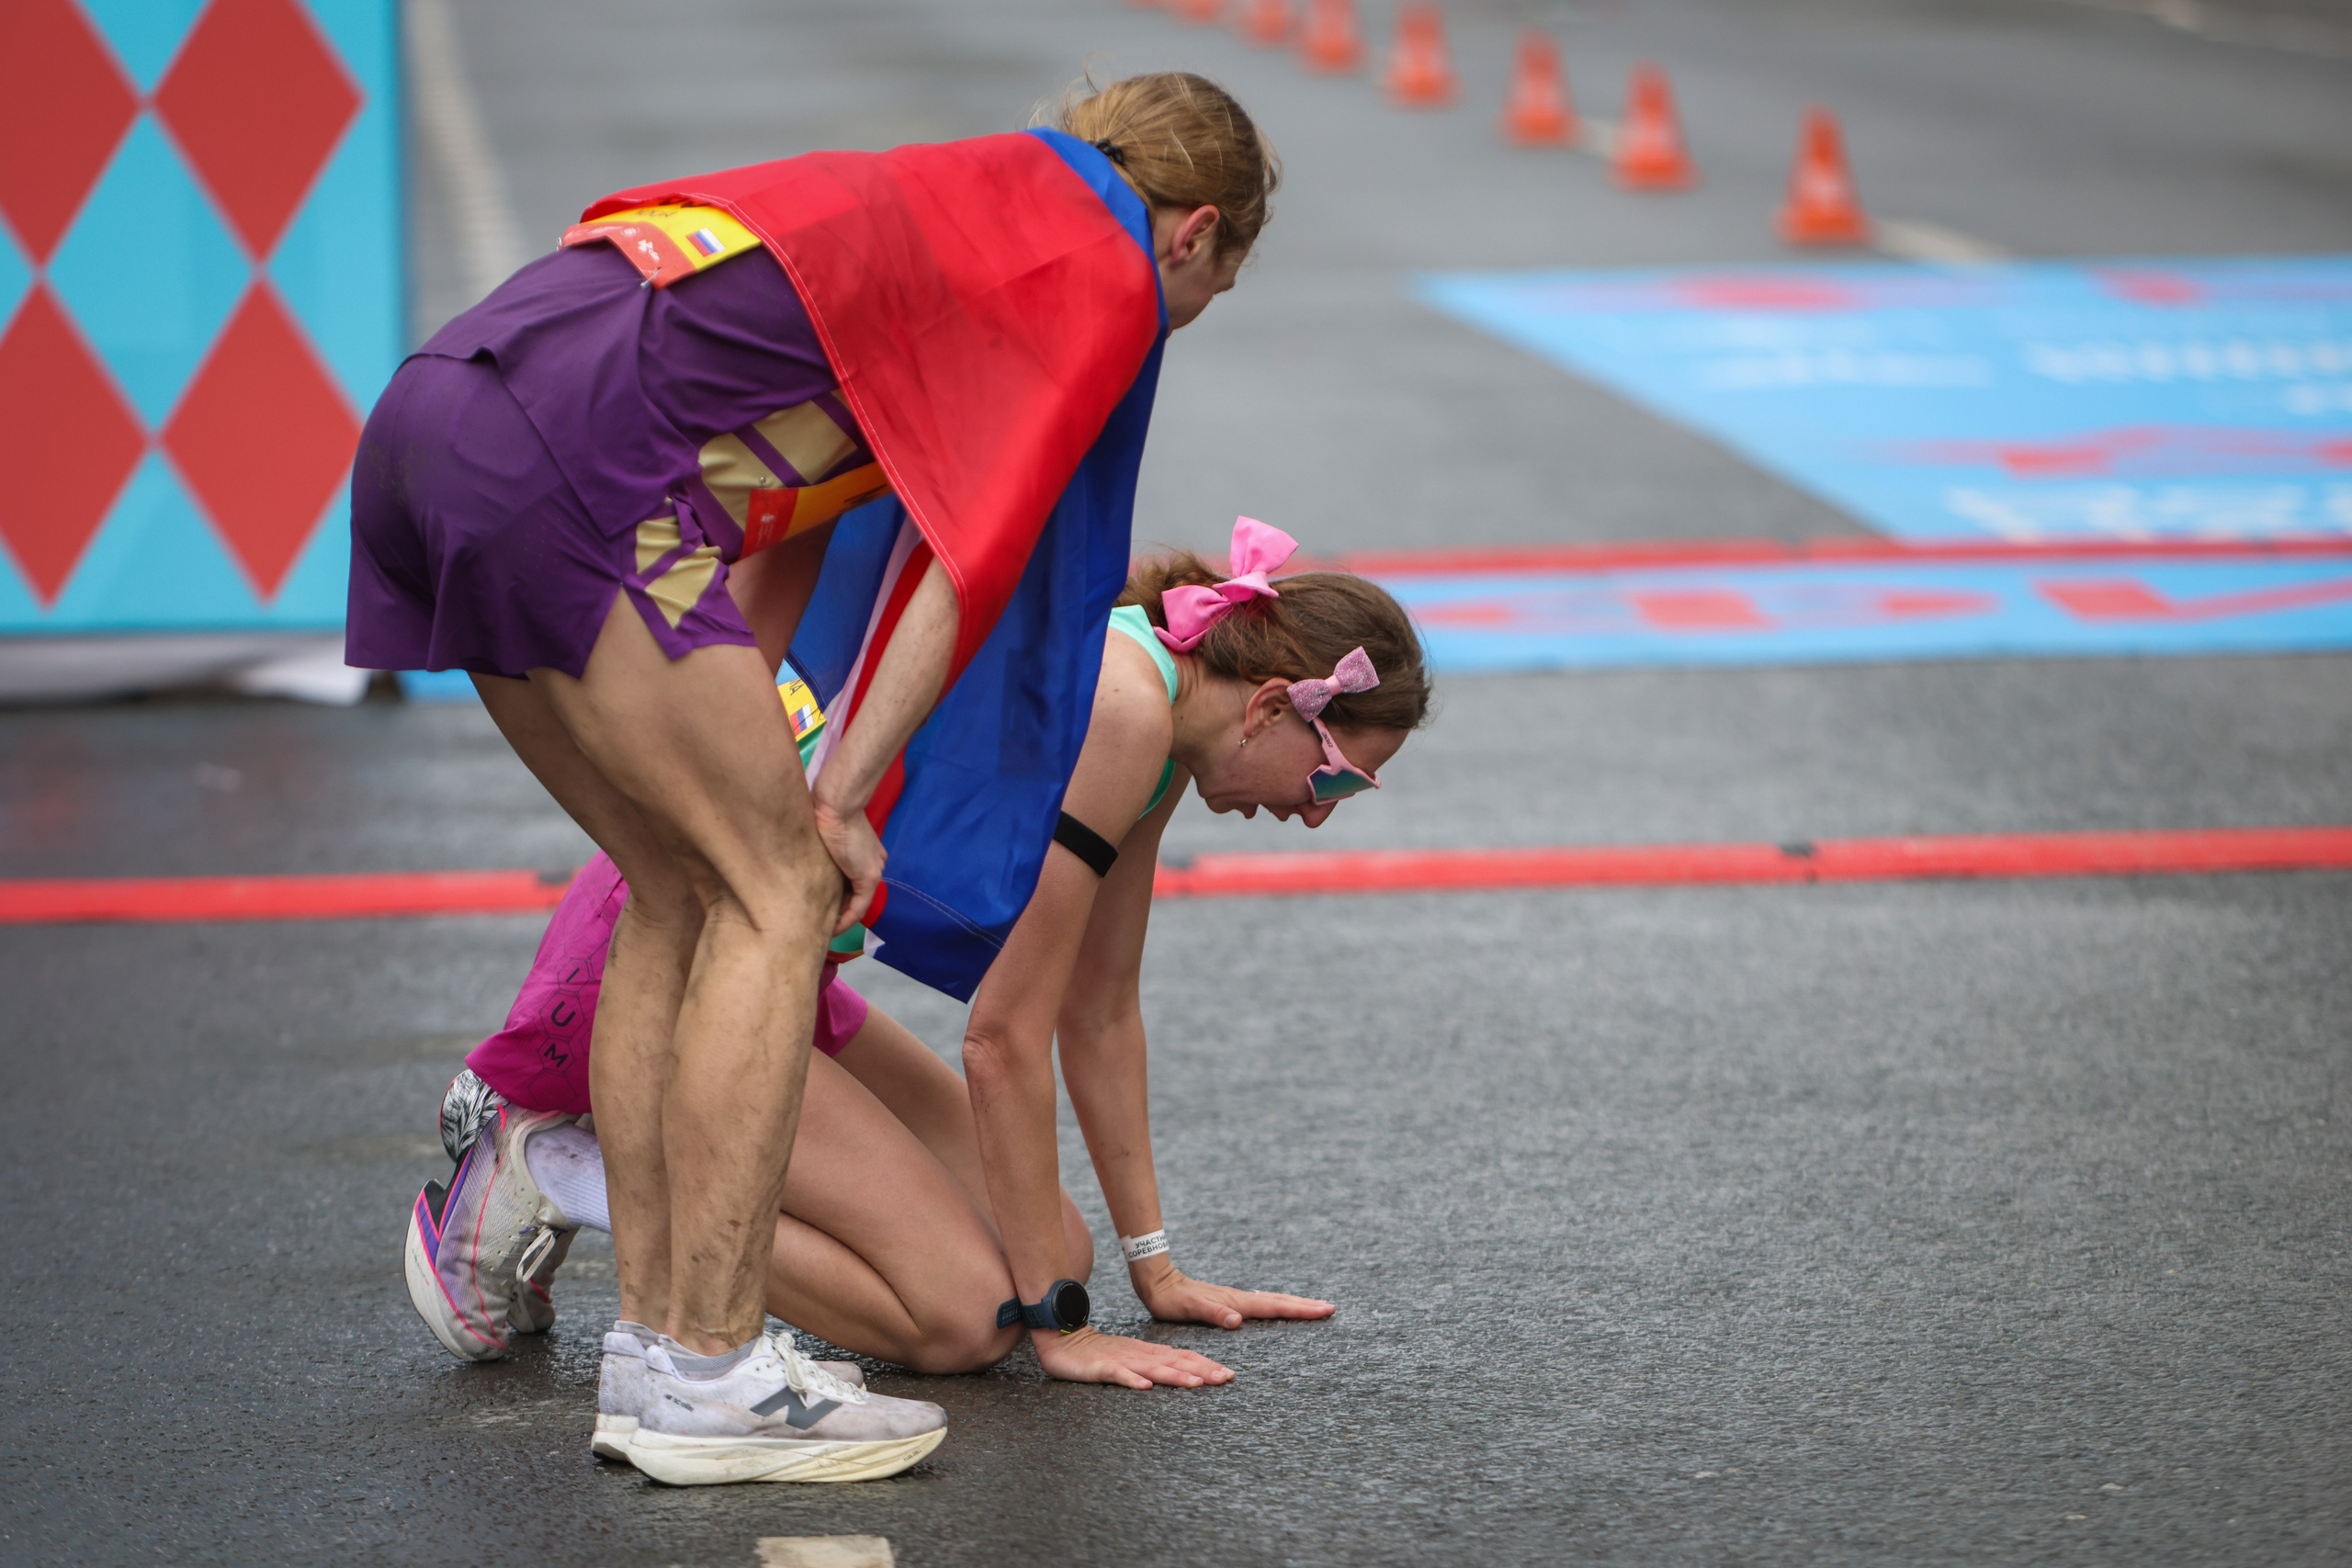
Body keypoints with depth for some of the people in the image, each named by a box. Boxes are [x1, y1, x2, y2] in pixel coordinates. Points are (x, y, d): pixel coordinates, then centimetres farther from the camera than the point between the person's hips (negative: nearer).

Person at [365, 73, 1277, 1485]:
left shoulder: (952, 205, 32)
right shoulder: (1105, 283, 7)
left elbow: (798, 513, 30)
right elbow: (971, 563, -2)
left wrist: (733, 741, 26)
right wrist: (844, 795, 0)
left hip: (434, 416, 9)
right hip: (571, 465, -9)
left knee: (683, 888, 16)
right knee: (779, 892, -1)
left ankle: (656, 1344, 18)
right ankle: (713, 1381, -2)